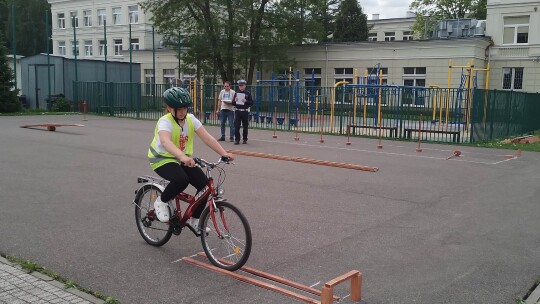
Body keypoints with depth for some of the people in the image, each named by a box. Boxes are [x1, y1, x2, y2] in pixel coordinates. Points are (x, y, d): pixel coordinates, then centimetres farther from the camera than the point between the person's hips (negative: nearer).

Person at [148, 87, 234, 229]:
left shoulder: (190, 119, -6)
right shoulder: (165, 122, -23)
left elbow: (207, 138, -14)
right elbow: (165, 142, -44)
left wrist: (224, 153, -28)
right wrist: (183, 157, -61)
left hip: (182, 159, 6)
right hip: (162, 159, -6)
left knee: (204, 184, -10)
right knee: (181, 179, -35)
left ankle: (195, 220, 10)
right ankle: (161, 202, -5)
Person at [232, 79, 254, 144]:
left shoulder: (248, 93, 4)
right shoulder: (236, 93, 10)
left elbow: (251, 102, 0)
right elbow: (232, 103, 12)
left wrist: (246, 101, -17)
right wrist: (235, 101, -10)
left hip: (245, 112, -1)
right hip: (237, 111, 1)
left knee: (245, 126, 6)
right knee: (236, 126, -5)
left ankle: (245, 139, 17)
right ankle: (237, 139, 1)